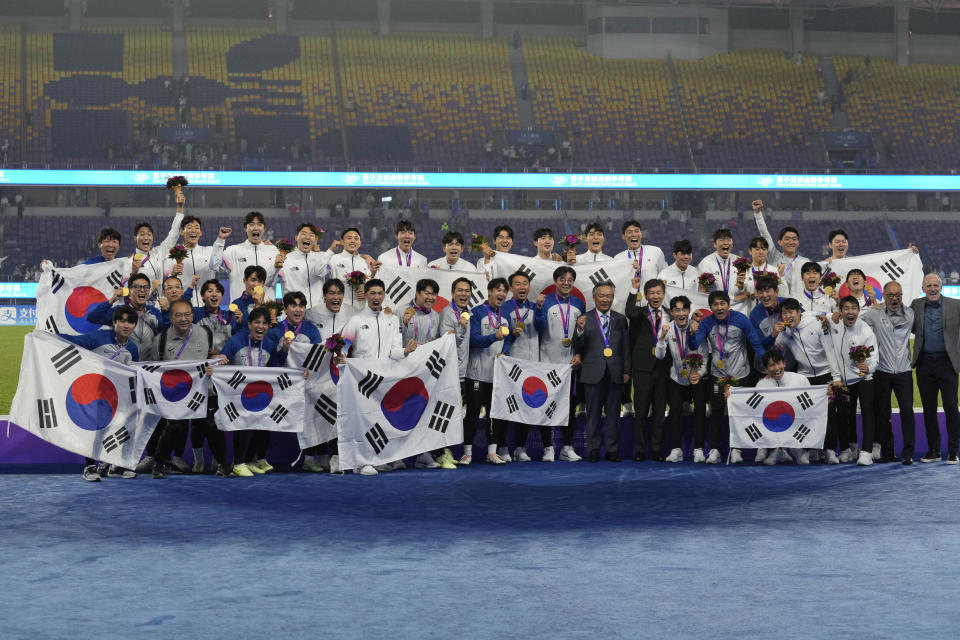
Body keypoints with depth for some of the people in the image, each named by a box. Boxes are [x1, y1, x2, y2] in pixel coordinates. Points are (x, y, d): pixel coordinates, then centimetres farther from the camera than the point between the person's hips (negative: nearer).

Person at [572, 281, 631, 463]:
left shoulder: (620, 320, 11)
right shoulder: (585, 320, 2)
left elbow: (626, 347, 11)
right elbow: (578, 348, -2)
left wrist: (626, 371, 5)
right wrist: (580, 330, -20)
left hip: (615, 374, 2)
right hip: (594, 373, -2)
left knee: (613, 413, 5)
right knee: (593, 413, 3)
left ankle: (612, 450, 10)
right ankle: (594, 450, 8)